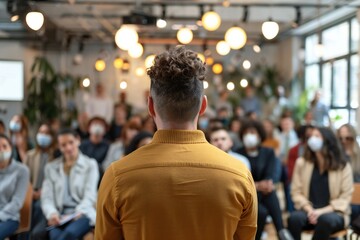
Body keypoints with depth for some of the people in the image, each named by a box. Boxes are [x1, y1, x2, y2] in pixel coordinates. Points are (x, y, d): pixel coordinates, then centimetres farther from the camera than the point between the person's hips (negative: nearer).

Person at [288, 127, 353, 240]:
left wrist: (322, 211, -16)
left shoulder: (343, 166, 0)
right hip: (309, 211, 2)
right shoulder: (301, 163, 7)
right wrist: (309, 210, -14)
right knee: (294, 217, -33)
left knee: (326, 219, -38)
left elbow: (345, 198, -3)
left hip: (334, 213, -2)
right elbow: (296, 191, 4)